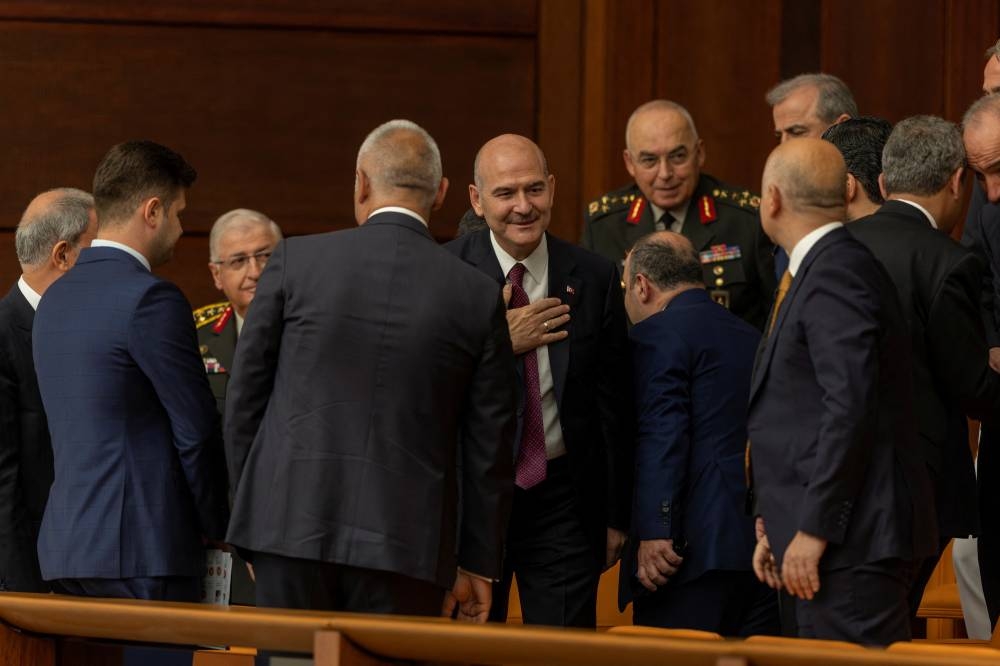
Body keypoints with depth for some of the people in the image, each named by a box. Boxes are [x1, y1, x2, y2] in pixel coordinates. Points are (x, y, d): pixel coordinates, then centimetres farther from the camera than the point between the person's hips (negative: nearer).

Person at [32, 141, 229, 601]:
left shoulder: (56, 298, 15)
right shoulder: (151, 300, -12)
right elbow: (197, 430, -11)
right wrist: (218, 530, 3)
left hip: (65, 545, 9)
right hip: (142, 548, -9)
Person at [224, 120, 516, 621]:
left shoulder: (295, 260, 1)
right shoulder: (479, 297, 3)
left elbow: (246, 396, 5)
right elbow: (490, 444, 7)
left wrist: (249, 506, 16)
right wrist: (477, 564, 14)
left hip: (292, 527, 0)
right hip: (406, 543, 0)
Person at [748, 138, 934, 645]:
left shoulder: (836, 275, -15)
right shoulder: (822, 268, 17)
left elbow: (849, 409, -22)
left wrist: (813, 530, -21)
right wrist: (777, 525, 20)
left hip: (849, 540, -10)